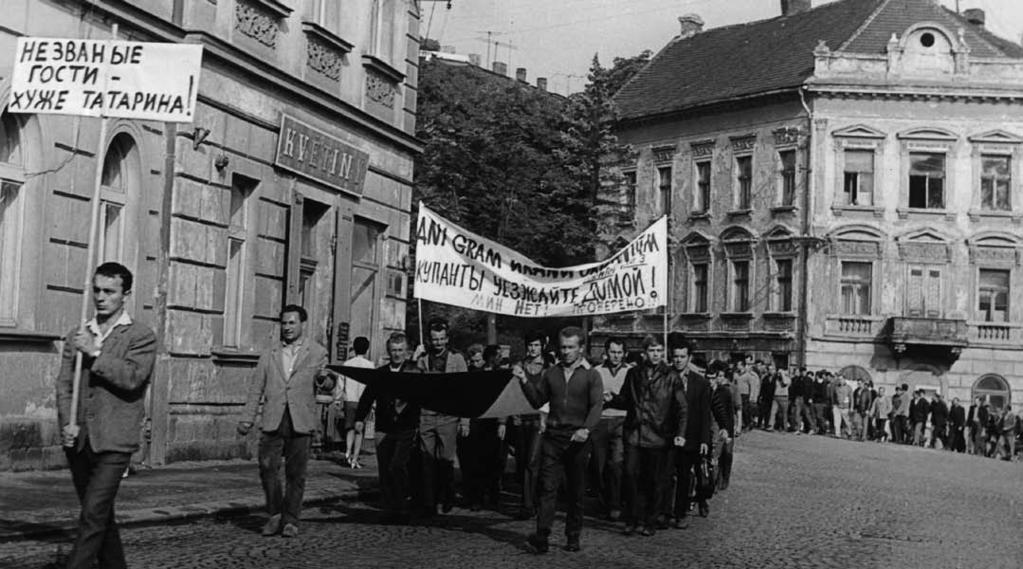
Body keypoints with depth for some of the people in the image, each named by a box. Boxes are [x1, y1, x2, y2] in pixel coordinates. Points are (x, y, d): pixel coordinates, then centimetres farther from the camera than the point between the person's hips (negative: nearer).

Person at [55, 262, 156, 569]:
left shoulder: (141, 336, -2)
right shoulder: (77, 336, 13)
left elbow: (133, 377, -16)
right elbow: (64, 383, 7)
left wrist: (95, 353, -16)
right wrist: (67, 423, -8)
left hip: (113, 442, -5)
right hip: (78, 441, 5)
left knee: (93, 515, -12)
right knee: (100, 515, 14)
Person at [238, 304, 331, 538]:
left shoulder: (317, 353, 9)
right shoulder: (269, 356, 16)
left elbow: (327, 384, 5)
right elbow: (256, 388, 16)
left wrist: (324, 379, -19)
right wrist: (247, 418, 7)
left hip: (301, 421, -2)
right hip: (273, 420, 2)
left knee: (296, 473, 1)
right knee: (267, 467, -8)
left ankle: (290, 520, 13)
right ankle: (275, 514, 10)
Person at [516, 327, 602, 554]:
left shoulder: (591, 375, 1)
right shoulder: (550, 373, 12)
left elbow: (597, 405, -10)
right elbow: (537, 401, 12)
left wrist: (586, 429, -25)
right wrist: (524, 381, -1)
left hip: (577, 439, -2)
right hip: (552, 436, 2)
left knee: (576, 491, 6)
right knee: (547, 486, -7)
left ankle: (573, 537, 16)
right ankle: (542, 537, -12)